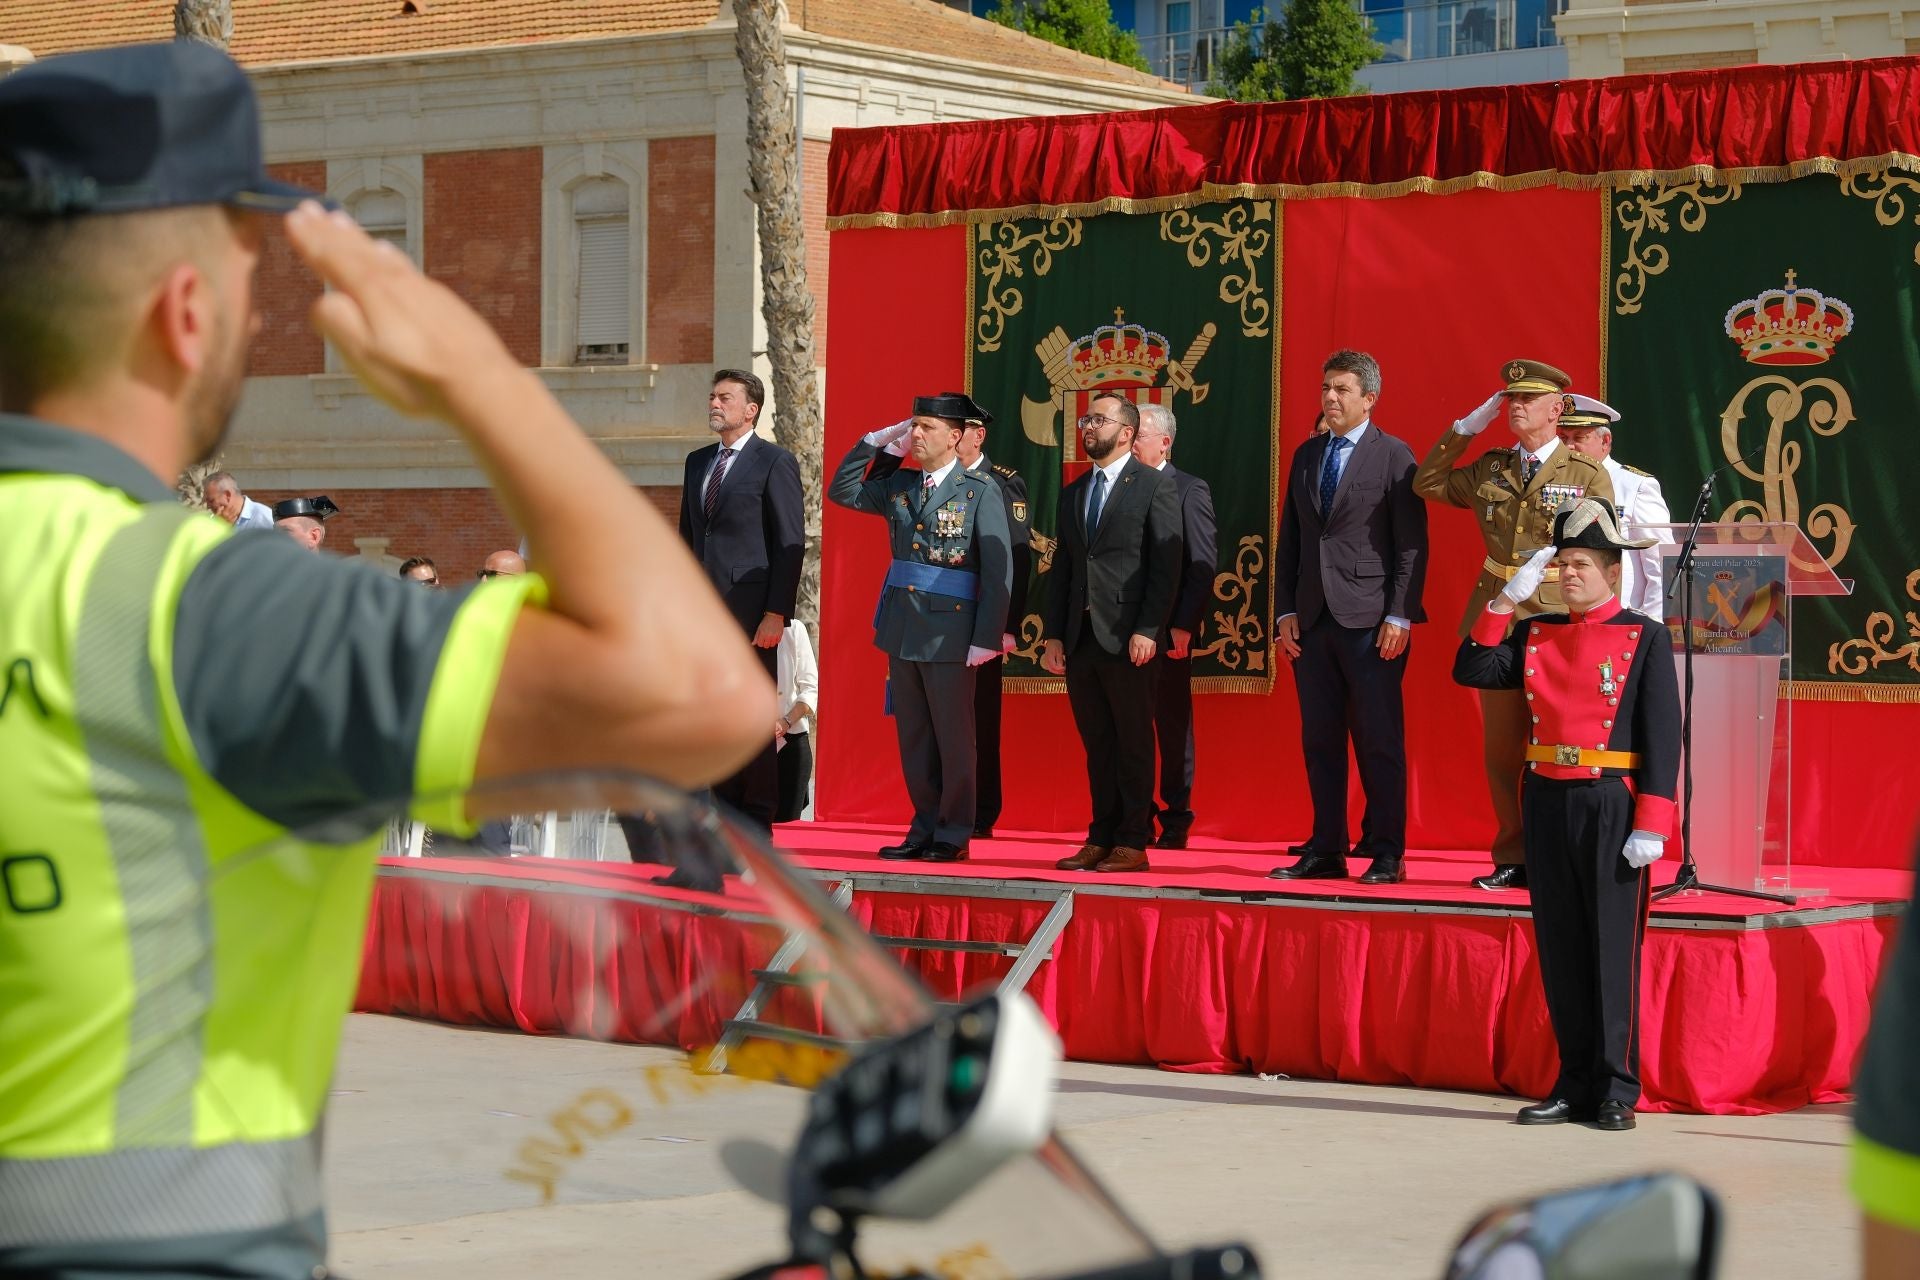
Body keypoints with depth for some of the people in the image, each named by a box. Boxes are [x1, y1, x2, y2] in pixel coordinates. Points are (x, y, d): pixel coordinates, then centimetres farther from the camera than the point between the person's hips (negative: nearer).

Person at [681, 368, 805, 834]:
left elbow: (791, 543, -8)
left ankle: (757, 825, -1)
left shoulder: (775, 462, -3)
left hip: (750, 609, -7)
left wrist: (776, 612, -15)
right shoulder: (698, 462, 18)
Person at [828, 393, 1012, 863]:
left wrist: (987, 638, -15)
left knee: (953, 736, 2)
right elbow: (842, 491, 22)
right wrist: (875, 441, 11)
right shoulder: (899, 485, 12)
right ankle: (925, 829, 17)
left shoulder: (980, 491, -6)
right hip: (901, 629, 6)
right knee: (912, 737, 9)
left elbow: (998, 570, -9)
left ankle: (954, 834, 9)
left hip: (949, 632, -6)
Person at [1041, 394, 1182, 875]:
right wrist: (1055, 634, 9)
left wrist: (1148, 630, -16)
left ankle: (1133, 844, 2)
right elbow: (1062, 569, 17)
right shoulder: (1073, 493, 17)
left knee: (1133, 743, -1)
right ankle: (1101, 839, 13)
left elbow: (1166, 565, -8)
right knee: (1097, 745, 9)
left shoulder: (1155, 487, -2)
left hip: (1127, 637, -6)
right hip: (1080, 636, 6)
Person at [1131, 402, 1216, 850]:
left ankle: (1175, 821, 9)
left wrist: (1184, 624, -14)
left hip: (1167, 630, -5)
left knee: (1173, 726, 3)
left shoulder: (1189, 491, -2)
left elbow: (1203, 565, -7)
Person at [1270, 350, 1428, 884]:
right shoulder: (1306, 456, 14)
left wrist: (1399, 617, -12)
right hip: (1312, 619, 6)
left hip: (1370, 621, -6)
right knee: (1319, 740, 7)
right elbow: (1289, 540, 16)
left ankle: (1386, 855, 2)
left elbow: (1411, 545, -6)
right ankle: (1325, 851, 12)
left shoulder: (1394, 456, -2)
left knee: (1379, 740, -2)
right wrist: (1286, 611, 7)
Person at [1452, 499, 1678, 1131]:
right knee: (1559, 947, 7)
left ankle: (1617, 1090, 4)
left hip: (1610, 804, -5)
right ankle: (1575, 1085, 14)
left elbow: (1663, 736, -6)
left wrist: (1651, 825, -13)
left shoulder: (1645, 638, -3)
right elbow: (1471, 671, 2)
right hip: (1546, 801, 5)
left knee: (1613, 948, -2)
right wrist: (1509, 597, -2)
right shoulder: (1535, 634, 12)